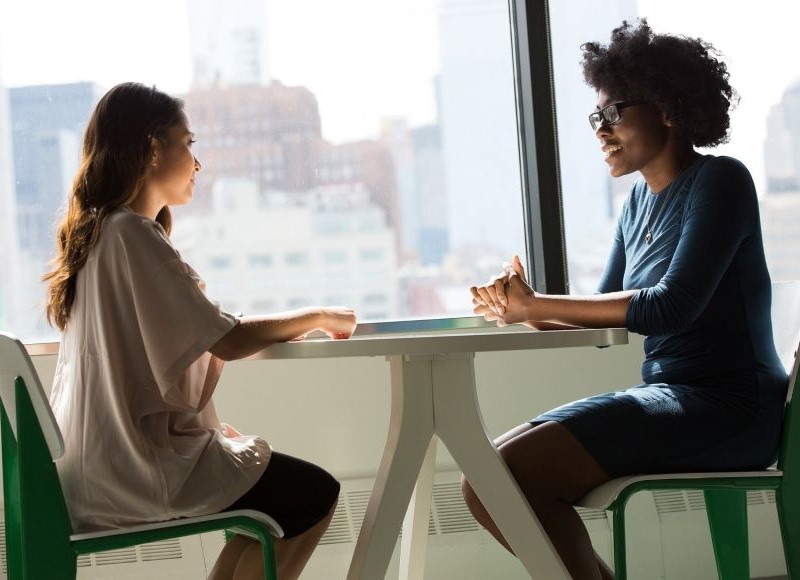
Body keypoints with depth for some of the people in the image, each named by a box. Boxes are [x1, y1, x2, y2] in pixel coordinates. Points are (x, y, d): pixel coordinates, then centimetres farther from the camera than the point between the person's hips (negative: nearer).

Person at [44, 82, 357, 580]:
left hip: (99, 460, 9)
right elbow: (225, 341, -19)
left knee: (281, 477, 20)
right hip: (134, 465, -9)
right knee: (315, 495, 1)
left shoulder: (98, 230, 11)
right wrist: (316, 317, -6)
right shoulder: (133, 235, -18)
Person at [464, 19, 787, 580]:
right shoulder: (642, 199, 15)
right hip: (670, 398, 8)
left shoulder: (720, 182, -8)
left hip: (729, 408, -8)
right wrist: (525, 311, -8)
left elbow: (672, 306, -19)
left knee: (509, 473, -23)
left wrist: (536, 303, -15)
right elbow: (606, 313, 12)